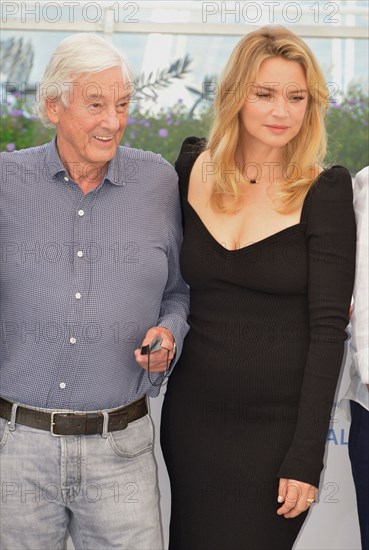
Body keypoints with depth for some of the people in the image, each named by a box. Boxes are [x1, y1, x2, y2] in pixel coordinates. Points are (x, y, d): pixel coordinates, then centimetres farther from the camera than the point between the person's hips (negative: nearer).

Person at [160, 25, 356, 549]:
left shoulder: (324, 191, -9)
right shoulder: (193, 168, 2)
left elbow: (328, 327, -11)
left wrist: (306, 456, -14)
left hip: (278, 427, -4)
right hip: (191, 418, 4)